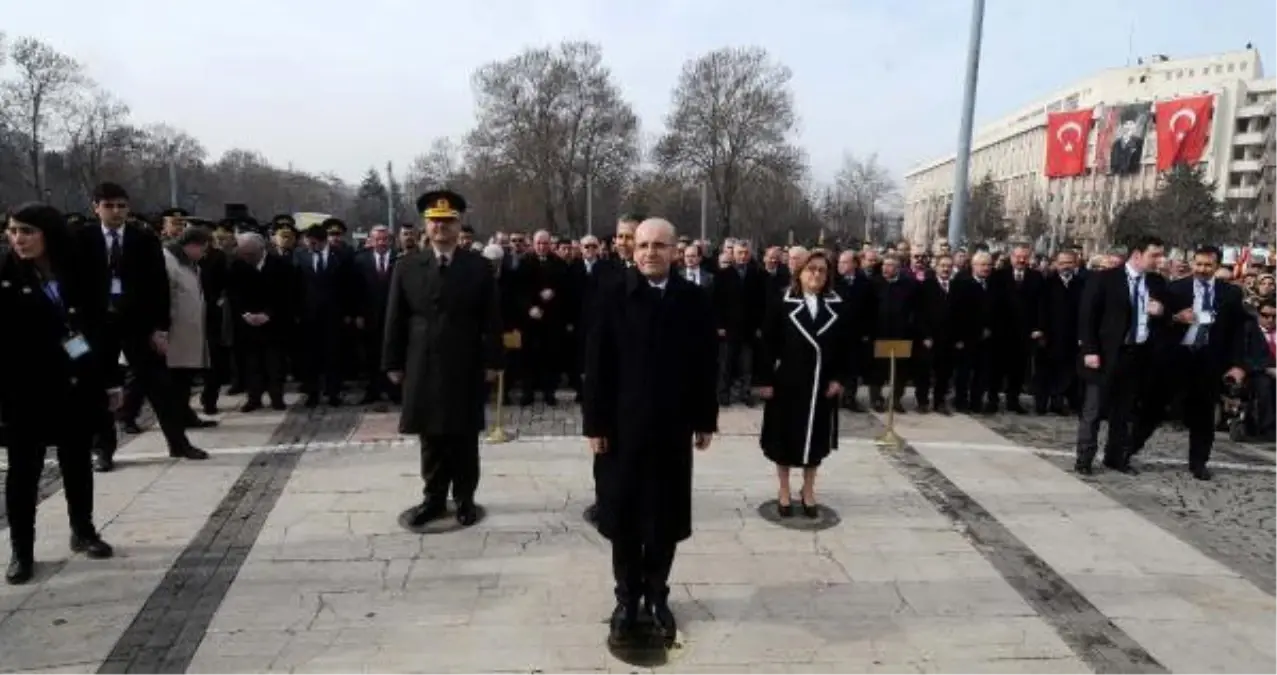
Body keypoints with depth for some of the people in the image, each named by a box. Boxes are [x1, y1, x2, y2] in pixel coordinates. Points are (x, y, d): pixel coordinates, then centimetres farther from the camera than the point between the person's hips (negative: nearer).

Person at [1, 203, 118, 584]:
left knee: (77, 461, 14)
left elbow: (100, 328, 5)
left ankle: (83, 531, 29)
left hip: (79, 386, 2)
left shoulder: (77, 276, 1)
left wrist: (111, 380, 5)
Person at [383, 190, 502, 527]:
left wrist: (491, 361, -6)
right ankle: (434, 499, 23)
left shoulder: (479, 267, 0)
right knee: (431, 438, 10)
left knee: (465, 438, 9)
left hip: (466, 368, -1)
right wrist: (393, 363, 1)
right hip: (423, 368, 2)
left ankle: (465, 498, 21)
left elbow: (491, 319, -2)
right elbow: (395, 320, 5)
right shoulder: (407, 268, 5)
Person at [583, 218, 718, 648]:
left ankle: (656, 594, 30)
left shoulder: (695, 300, 0)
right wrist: (595, 423, -8)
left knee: (666, 516, 11)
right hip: (623, 425, -1)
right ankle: (627, 598, 27)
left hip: (673, 426, 1)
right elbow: (597, 366, -5)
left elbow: (706, 365, 3)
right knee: (624, 516, 10)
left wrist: (705, 419, 2)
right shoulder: (613, 298, -4)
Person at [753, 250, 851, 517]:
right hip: (786, 382, -2)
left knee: (814, 439, 12)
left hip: (822, 385, 3)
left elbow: (846, 346, 5)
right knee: (785, 437, 8)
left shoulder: (837, 307, 2)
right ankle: (784, 490, 23)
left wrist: (839, 378, -4)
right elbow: (767, 344, -7)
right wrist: (765, 380, -11)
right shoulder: (782, 305, -6)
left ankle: (808, 491, 28)